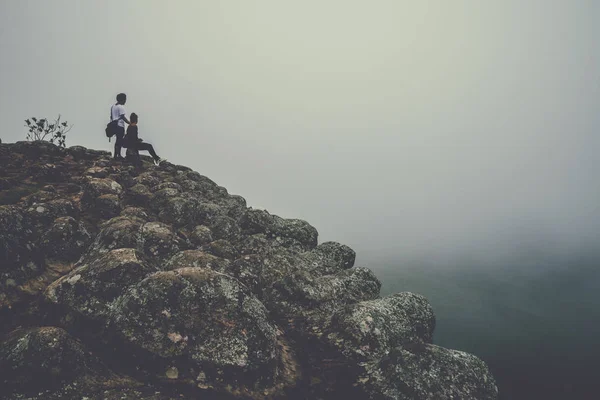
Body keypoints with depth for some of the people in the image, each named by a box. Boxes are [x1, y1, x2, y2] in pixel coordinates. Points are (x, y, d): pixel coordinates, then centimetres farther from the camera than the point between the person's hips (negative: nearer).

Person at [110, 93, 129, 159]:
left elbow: (111, 117, 16)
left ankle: (117, 155, 17)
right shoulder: (121, 107, -13)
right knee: (119, 141, -3)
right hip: (120, 126, -9)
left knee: (118, 140, 14)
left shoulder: (113, 106, 13)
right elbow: (123, 117, -18)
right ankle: (117, 155, 0)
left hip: (114, 126, 9)